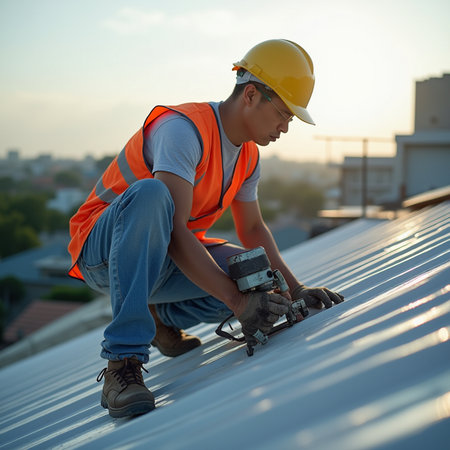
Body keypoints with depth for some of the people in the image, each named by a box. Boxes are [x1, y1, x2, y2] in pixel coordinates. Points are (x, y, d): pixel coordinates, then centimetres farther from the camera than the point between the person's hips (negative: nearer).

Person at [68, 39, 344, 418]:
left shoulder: (249, 157, 4)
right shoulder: (185, 129, -24)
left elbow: (252, 230, 14)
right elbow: (174, 230, -32)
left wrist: (294, 289, 1)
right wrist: (237, 301, -37)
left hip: (158, 261, 7)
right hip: (101, 252, -7)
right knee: (150, 193, -40)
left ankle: (160, 317, 11)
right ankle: (123, 360, -38)